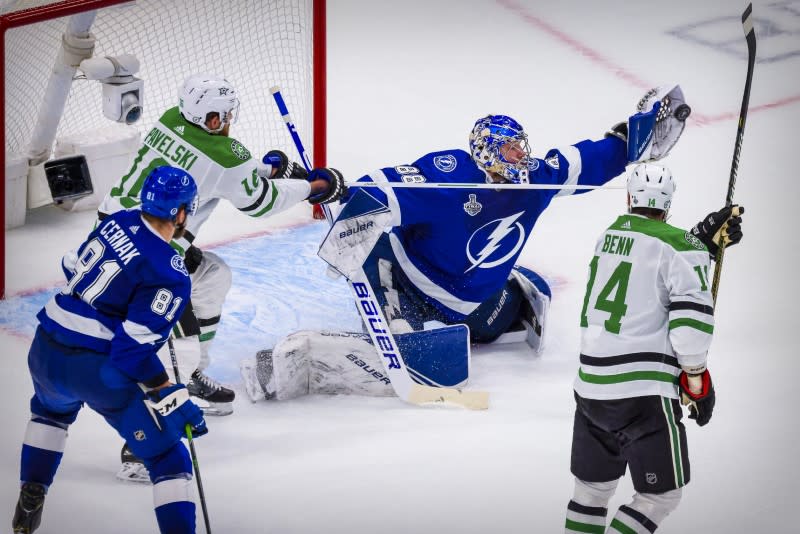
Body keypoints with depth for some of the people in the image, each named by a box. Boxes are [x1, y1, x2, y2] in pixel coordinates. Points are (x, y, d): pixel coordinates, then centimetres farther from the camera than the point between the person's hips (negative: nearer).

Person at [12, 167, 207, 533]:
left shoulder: (117, 222, 4)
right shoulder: (172, 276, -15)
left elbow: (72, 266, 20)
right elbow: (133, 346, -21)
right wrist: (171, 398, -17)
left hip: (45, 351, 7)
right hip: (98, 370, -7)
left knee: (51, 410, 40)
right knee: (168, 459, 1)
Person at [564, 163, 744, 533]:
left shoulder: (609, 236, 11)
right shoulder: (678, 247, -9)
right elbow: (691, 315, -14)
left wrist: (707, 237, 12)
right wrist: (697, 380, -6)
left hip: (590, 386, 7)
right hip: (645, 392, -7)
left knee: (592, 488, 19)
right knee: (661, 496, 5)